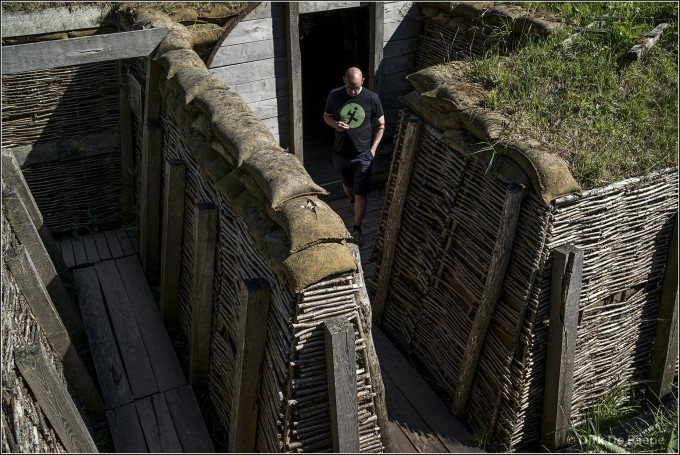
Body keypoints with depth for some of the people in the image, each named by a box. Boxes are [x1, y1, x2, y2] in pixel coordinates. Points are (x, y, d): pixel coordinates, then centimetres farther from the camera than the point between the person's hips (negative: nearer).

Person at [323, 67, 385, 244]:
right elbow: (326, 116, 5)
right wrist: (335, 124, -17)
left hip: (363, 154, -2)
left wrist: (373, 148, -9)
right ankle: (353, 202, 56)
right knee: (348, 185, 24)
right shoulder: (334, 95, -10)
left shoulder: (371, 98, -14)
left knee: (361, 193, -2)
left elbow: (380, 125, -2)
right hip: (341, 153, 3)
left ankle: (357, 229, 11)